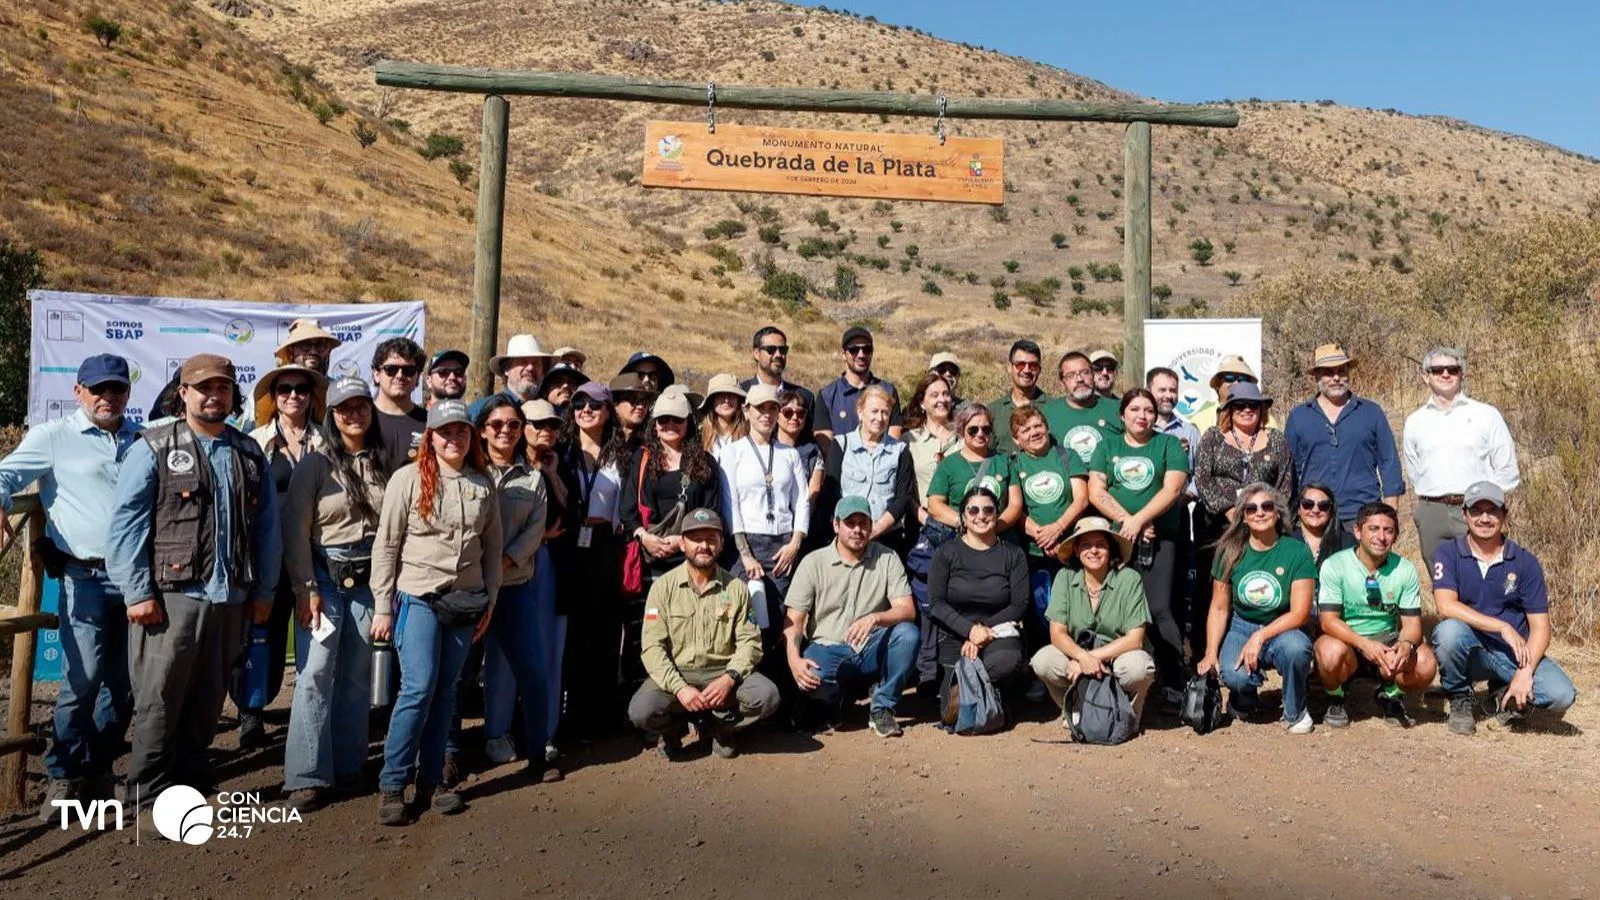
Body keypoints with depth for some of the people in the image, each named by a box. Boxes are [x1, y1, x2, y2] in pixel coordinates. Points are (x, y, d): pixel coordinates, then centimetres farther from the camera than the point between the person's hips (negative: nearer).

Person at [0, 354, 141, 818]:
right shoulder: (53, 437, 5)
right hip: (87, 579, -4)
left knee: (124, 682, 9)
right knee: (82, 681, -7)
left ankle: (99, 769, 23)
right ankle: (64, 776, 8)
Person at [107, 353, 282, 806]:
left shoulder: (250, 453, 14)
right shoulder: (154, 448, 0)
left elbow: (268, 526, 14)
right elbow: (125, 524, -5)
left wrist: (264, 590, 9)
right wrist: (137, 592, -11)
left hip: (231, 598, 4)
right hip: (172, 595, -4)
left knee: (208, 700, 13)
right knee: (159, 699, 2)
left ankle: (189, 778, 27)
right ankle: (148, 790, 14)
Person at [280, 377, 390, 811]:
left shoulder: (384, 464, 7)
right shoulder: (316, 464, -3)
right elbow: (296, 531, -6)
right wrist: (305, 589, -11)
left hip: (370, 580, 3)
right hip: (325, 578, -3)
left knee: (358, 677, 9)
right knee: (315, 675, -6)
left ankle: (348, 769, 20)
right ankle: (308, 777, 1)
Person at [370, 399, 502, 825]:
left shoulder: (482, 485, 6)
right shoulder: (408, 479, -5)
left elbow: (493, 545, 12)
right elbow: (386, 545, -4)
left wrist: (490, 598, 8)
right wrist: (382, 605, -6)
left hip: (465, 601, 4)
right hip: (418, 598, -4)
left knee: (445, 690, 8)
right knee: (418, 688, -10)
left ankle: (431, 779, 18)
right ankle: (392, 785, 2)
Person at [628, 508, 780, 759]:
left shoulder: (736, 588, 4)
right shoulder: (663, 586, -1)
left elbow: (749, 642, 0)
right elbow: (653, 647, -7)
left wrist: (729, 678, -19)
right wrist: (679, 687, -21)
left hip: (723, 674, 1)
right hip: (675, 674, -1)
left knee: (767, 695, -27)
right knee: (641, 711, -30)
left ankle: (715, 726, 4)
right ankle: (675, 728, 8)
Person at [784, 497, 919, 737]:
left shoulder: (887, 558, 2)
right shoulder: (813, 562, -1)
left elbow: (907, 610, -8)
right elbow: (793, 622, -3)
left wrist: (874, 618, -29)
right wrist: (794, 660, -22)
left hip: (872, 650, 2)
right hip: (828, 649, -1)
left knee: (907, 633, -28)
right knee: (813, 680, -34)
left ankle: (882, 708, -9)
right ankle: (833, 699, 5)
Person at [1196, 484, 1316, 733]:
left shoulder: (1297, 551, -8)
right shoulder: (1230, 551, -2)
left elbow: (1300, 613, -12)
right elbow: (1219, 609, 3)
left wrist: (1260, 637, -24)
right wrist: (1210, 653, -7)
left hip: (1283, 629, -1)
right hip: (1241, 627, 1)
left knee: (1294, 647, -37)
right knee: (1235, 675, -31)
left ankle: (1295, 712, -6)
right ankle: (1242, 702, 10)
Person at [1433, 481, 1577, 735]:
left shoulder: (1525, 562, 0)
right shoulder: (1448, 553, -5)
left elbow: (1540, 626, -3)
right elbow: (1446, 606, -19)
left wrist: (1525, 672, -17)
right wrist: (1503, 627, -23)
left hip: (1513, 651, 2)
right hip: (1469, 649, -2)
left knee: (1562, 696, -24)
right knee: (1450, 630, -36)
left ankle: (1504, 696, 12)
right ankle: (1459, 702, -7)